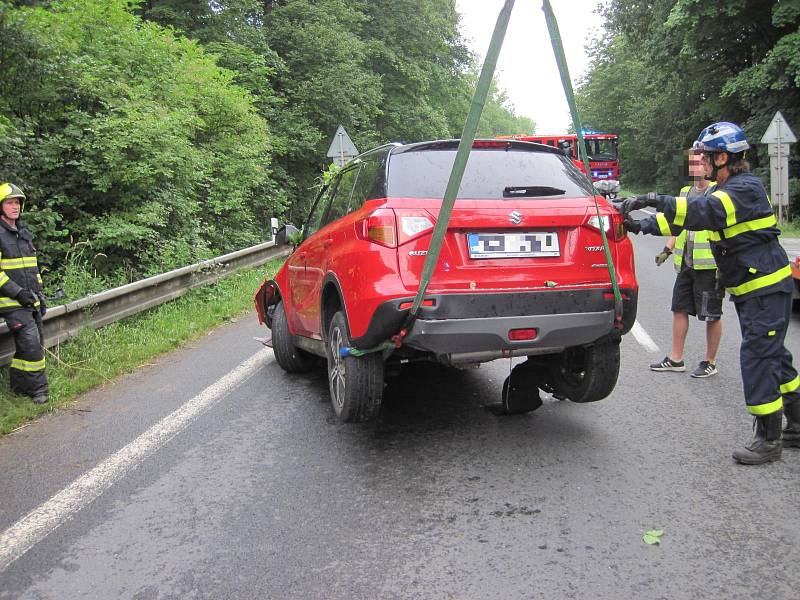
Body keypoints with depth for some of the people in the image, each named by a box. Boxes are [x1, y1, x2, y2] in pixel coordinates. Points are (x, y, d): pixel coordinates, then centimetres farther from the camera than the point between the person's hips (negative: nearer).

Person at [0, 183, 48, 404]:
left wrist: (39, 295, 17)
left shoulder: (24, 233, 16)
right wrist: (18, 292, -18)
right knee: (30, 343, -13)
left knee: (34, 344, 12)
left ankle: (19, 385, 24)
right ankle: (38, 389, -3)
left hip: (30, 301, 8)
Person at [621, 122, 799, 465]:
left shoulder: (746, 188, -18)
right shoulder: (722, 191, 13)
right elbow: (685, 217, 14)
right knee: (772, 357, 16)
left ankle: (768, 440, 3)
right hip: (749, 289, 10)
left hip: (766, 287, -10)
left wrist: (657, 201, -38)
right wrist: (641, 225, 2)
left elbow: (706, 211, -35)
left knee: (757, 359, -7)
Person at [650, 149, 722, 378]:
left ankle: (710, 363, 14)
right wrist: (667, 250, 13)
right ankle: (675, 359, 20)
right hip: (686, 264, 8)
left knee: (711, 315, 3)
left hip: (709, 265, -7)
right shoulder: (686, 192, 15)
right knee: (679, 309, 10)